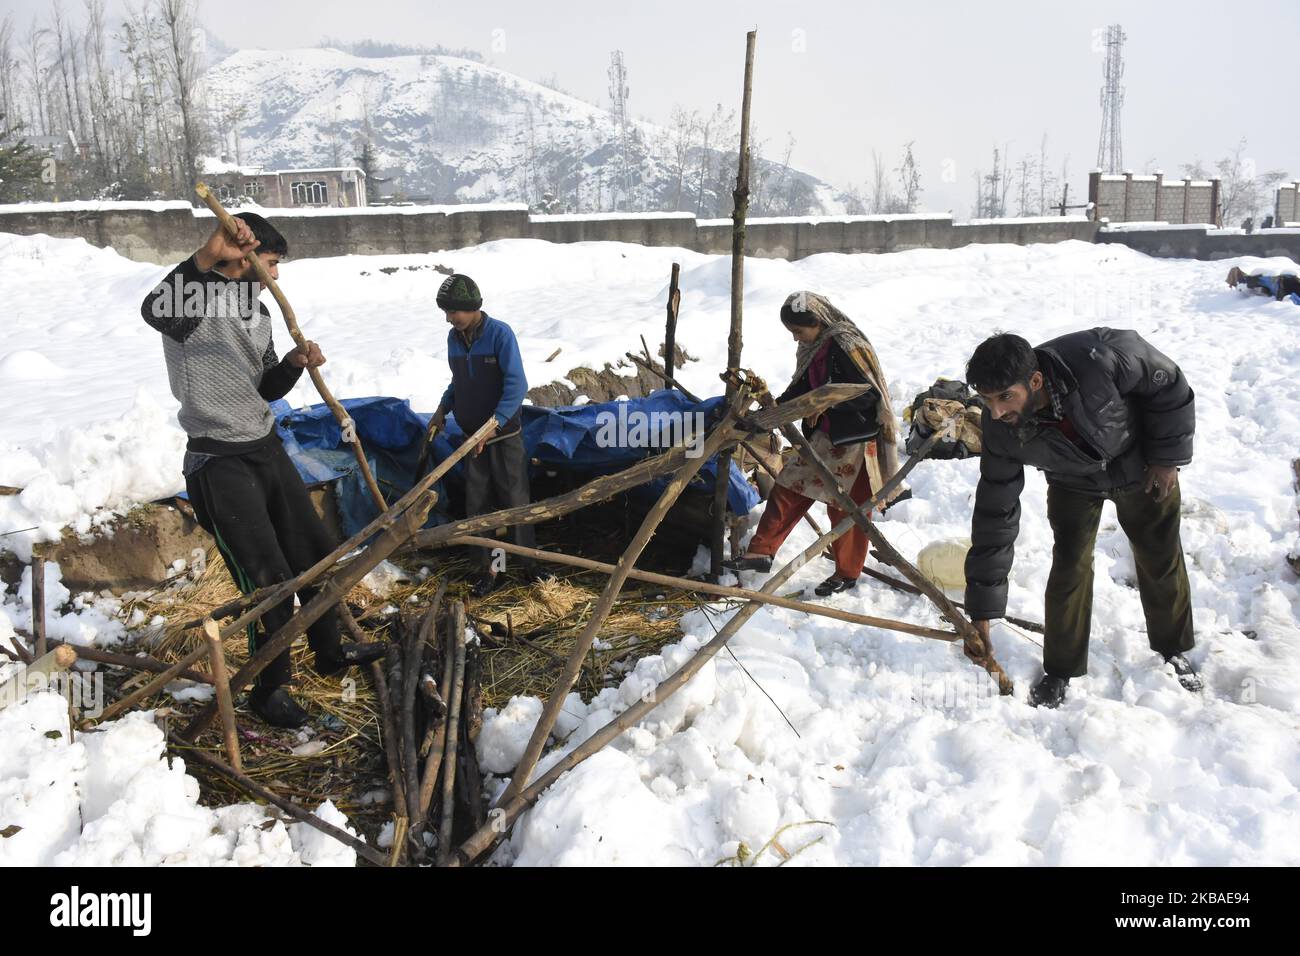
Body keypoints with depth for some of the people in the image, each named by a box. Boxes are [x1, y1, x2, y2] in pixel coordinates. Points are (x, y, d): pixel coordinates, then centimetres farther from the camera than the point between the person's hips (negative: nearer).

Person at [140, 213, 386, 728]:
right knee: (269, 579, -5)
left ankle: (329, 651, 37)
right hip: (219, 463, -9)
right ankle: (268, 689, 16)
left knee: (317, 552, 17)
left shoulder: (257, 310, 11)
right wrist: (206, 258, -49)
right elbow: (154, 311, -41)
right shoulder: (196, 298, -15)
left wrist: (293, 363, -4)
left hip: (267, 449, 9)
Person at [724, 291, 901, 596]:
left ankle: (847, 574, 20)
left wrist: (826, 403, -22)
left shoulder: (847, 346, -21)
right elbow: (802, 388, 17)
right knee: (788, 488, 7)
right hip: (826, 436, 9)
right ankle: (762, 551, 15)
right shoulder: (813, 348, 7)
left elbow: (870, 393, -22)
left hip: (854, 440, -9)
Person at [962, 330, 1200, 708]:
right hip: (1074, 483, 1)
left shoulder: (1100, 358, -42)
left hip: (1142, 467, -1)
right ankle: (1061, 670, 16)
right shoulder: (999, 429, -30)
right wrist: (982, 609, -20)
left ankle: (1173, 649, 37)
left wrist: (1167, 457, -14)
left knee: (1161, 560, 12)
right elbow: (995, 514, -22)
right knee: (1069, 567, -4)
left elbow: (1168, 385, -21)